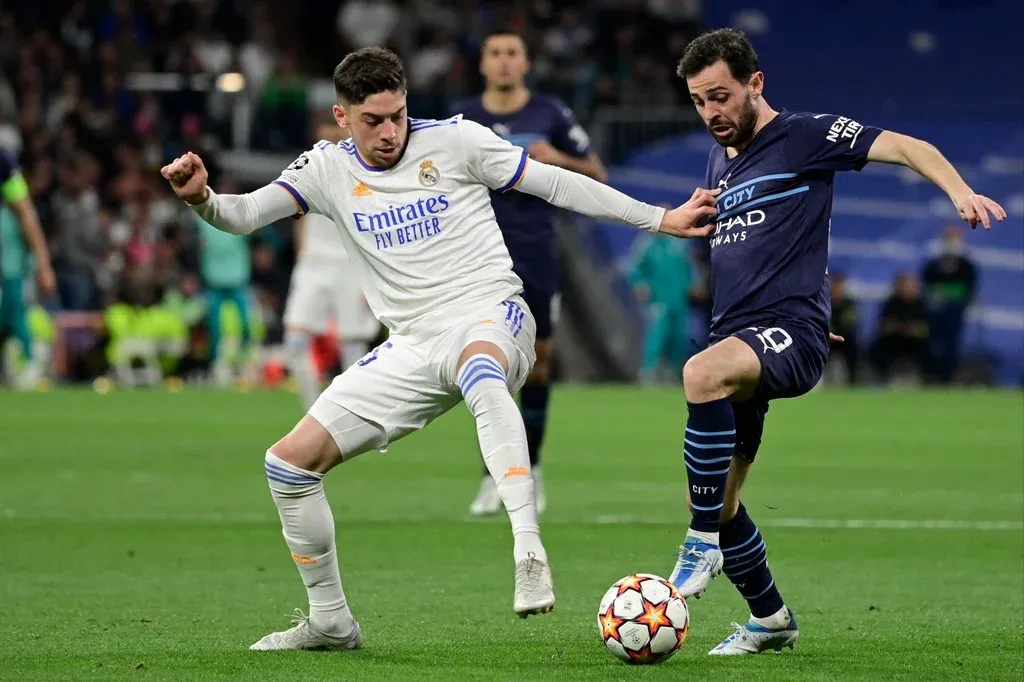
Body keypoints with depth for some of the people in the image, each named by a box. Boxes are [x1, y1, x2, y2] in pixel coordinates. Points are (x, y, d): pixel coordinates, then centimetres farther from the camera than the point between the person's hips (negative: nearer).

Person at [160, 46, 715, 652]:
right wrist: (201, 197, -28)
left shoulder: (454, 141, -3)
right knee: (290, 461, 0)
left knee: (480, 369, -44)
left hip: (491, 318, -5)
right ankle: (330, 621, 15)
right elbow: (243, 215, -4)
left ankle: (530, 553, -55)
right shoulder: (327, 170, 6)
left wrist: (660, 219, 0)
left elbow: (557, 184, 2)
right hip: (412, 348, 5)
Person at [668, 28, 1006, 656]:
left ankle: (705, 542, -29)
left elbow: (904, 147, -11)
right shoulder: (719, 163, 20)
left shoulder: (805, 137, -2)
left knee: (702, 373, -38)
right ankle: (771, 620, 23)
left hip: (792, 333, -8)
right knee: (716, 499, 4)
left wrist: (960, 191, -27)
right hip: (737, 338, 8)